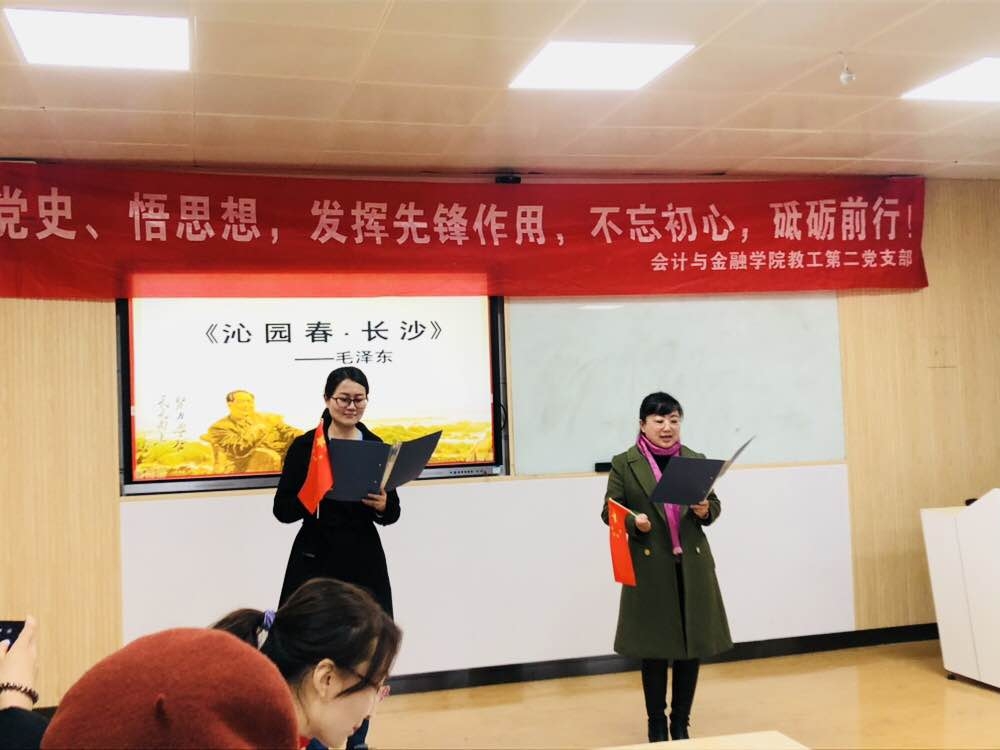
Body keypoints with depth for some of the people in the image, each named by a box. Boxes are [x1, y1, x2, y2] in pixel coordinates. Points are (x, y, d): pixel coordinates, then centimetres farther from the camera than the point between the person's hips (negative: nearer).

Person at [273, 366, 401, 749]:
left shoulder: (378, 447, 5)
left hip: (364, 560, 3)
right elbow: (282, 509, -4)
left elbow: (393, 513, 9)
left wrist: (381, 505, -13)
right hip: (316, 559, -3)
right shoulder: (305, 446, -3)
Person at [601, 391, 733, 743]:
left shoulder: (695, 460, 7)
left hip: (692, 565, 3)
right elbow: (609, 511, -2)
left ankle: (681, 722, 23)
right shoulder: (624, 463, -2)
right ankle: (656, 723, 22)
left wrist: (705, 510, -10)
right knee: (654, 645, 5)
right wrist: (634, 521, -20)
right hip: (650, 568, -3)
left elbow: (715, 503, 12)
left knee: (693, 643, 7)